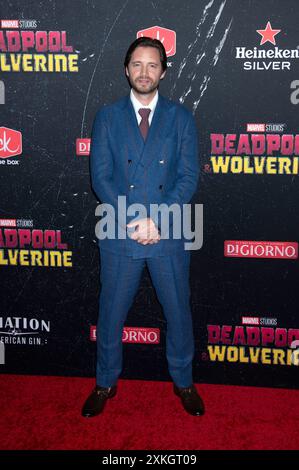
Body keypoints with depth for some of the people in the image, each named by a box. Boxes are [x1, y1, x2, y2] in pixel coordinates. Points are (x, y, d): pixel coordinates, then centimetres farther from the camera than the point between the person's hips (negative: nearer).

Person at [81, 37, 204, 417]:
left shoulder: (181, 118, 3)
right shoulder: (107, 117, 3)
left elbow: (189, 177, -4)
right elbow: (100, 176, -3)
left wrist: (157, 219, -17)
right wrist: (130, 222, -16)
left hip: (169, 234, 0)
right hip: (119, 235, 0)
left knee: (178, 312, 14)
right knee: (111, 314, 13)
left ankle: (183, 381, 36)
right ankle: (106, 383, 35)